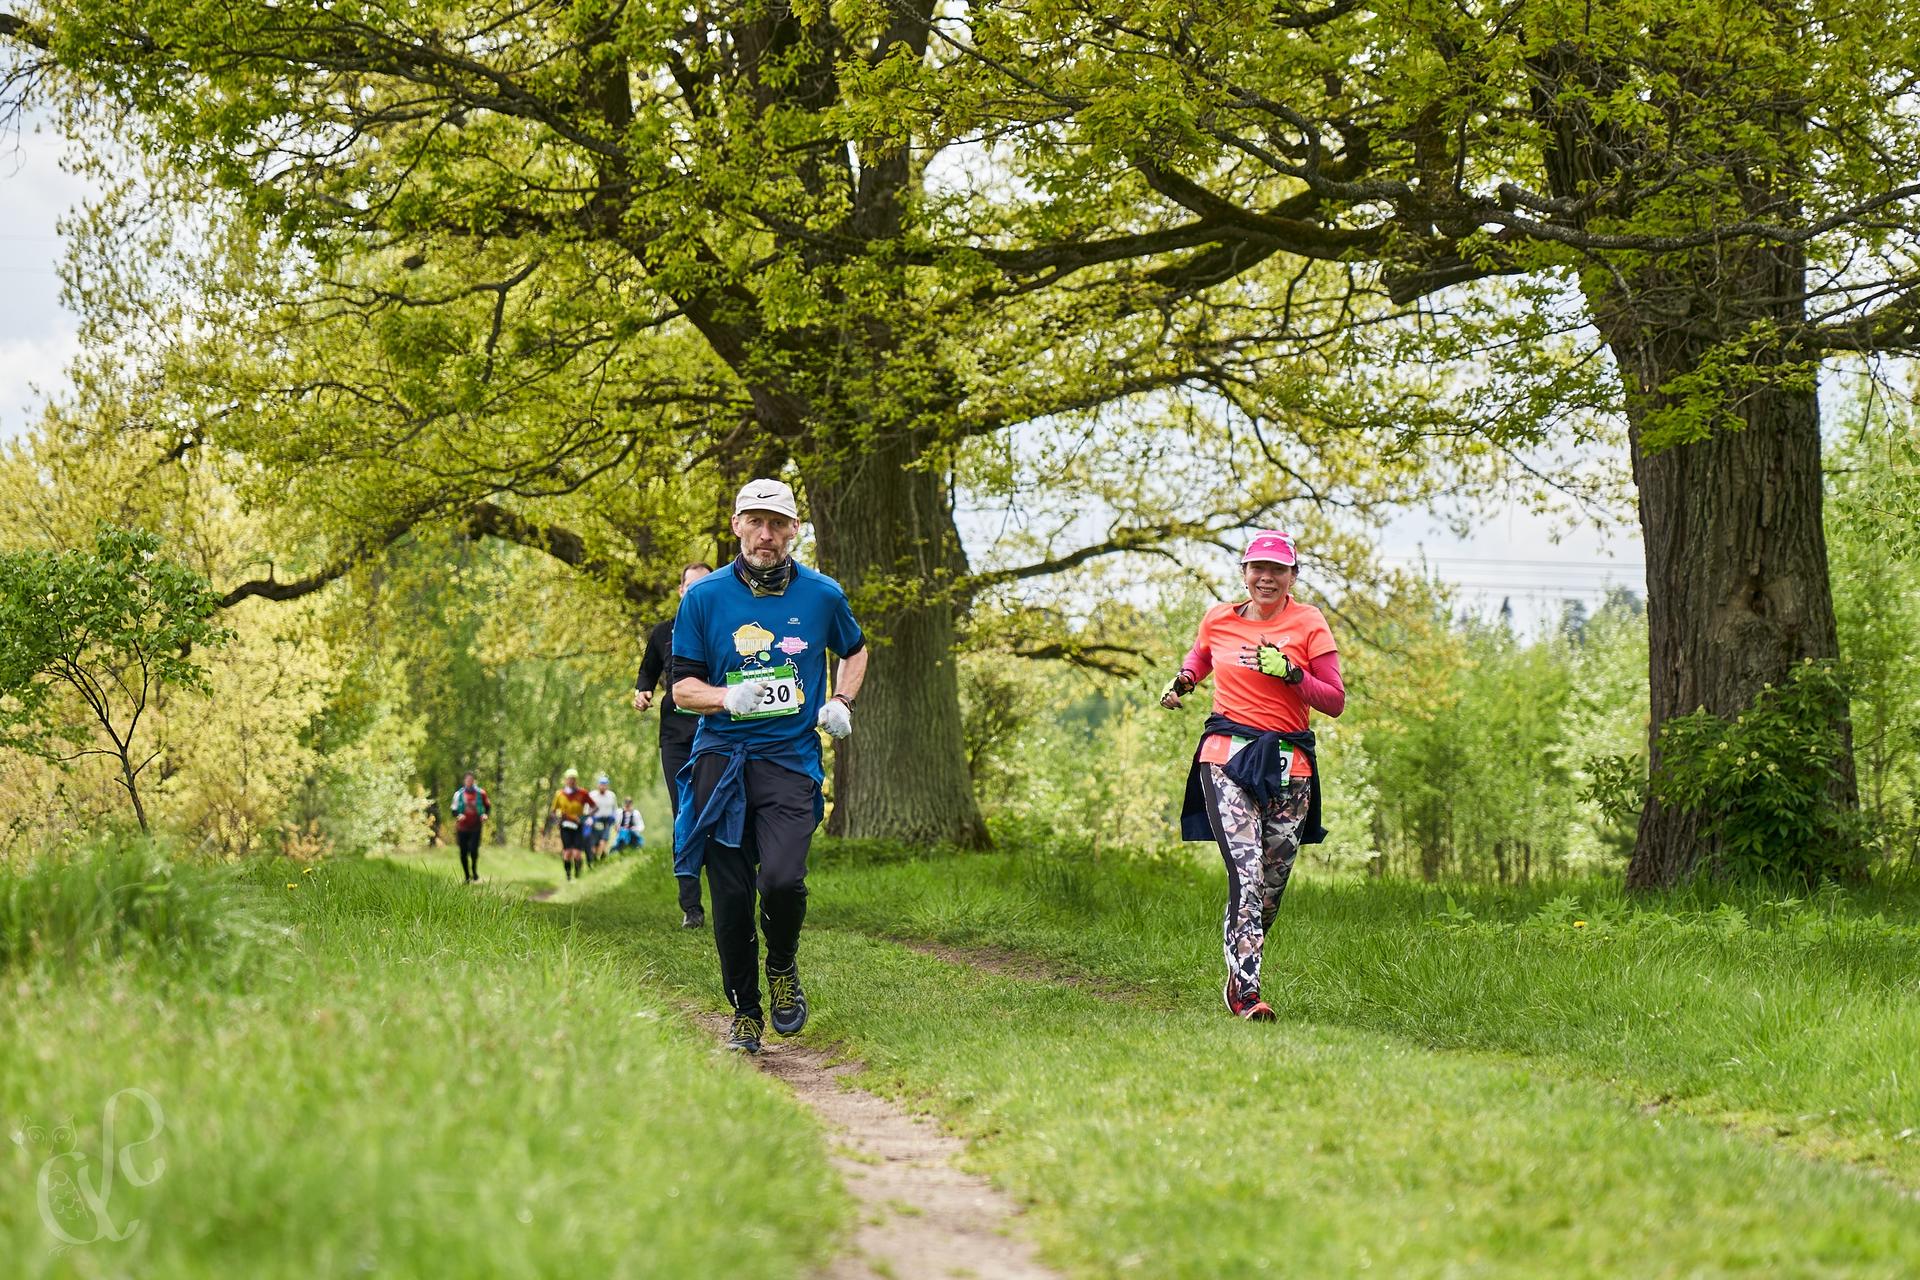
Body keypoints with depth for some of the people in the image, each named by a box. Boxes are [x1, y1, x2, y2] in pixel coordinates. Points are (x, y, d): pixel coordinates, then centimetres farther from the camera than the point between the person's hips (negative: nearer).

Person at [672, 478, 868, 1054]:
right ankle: (745, 1013, 17)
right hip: (720, 761, 1)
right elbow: (684, 687, 3)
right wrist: (729, 698, -17)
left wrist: (841, 703, 6)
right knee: (731, 896, -1)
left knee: (782, 880, -21)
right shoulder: (704, 596, 2)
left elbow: (854, 650, 25)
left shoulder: (822, 595, 5)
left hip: (791, 762, -1)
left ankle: (784, 969, 10)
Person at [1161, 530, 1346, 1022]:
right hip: (1227, 756, -1)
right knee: (1246, 873, -17)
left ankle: (1240, 974, 24)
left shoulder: (1308, 622, 2)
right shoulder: (1218, 619, 9)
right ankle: (1246, 992, -22)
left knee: (1274, 881, 4)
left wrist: (1291, 674, -15)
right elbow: (1200, 655, 32)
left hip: (1288, 763, 1)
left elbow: (1335, 701, 0)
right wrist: (1183, 680, 12)